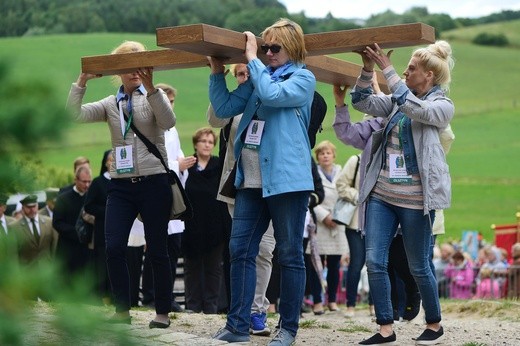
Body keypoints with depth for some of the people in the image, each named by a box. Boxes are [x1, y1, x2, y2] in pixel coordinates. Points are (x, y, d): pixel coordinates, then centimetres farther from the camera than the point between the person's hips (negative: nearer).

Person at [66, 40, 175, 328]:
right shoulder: (111, 104, 10)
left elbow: (168, 122, -17)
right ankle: (122, 310, 5)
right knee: (114, 248, -8)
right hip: (121, 185, 3)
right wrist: (82, 80, -15)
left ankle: (163, 312, 12)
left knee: (157, 250, 2)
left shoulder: (154, 98, 4)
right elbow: (76, 114, -4)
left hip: (153, 182, -2)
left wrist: (150, 87, -27)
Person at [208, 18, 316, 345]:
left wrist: (251, 58, -12)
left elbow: (272, 95, -20)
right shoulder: (259, 77, 17)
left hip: (287, 179, -6)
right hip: (251, 180, 6)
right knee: (240, 250, 3)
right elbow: (225, 108, 13)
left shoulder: (304, 78, -2)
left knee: (290, 255, 1)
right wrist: (217, 71, 4)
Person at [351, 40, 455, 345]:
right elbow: (363, 103, 8)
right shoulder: (399, 100, 14)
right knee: (375, 262, -2)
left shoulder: (443, 106, -4)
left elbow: (415, 108, -22)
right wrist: (368, 68, -5)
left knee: (419, 266, 4)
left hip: (415, 198, -6)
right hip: (382, 194, 6)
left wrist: (388, 69, -21)